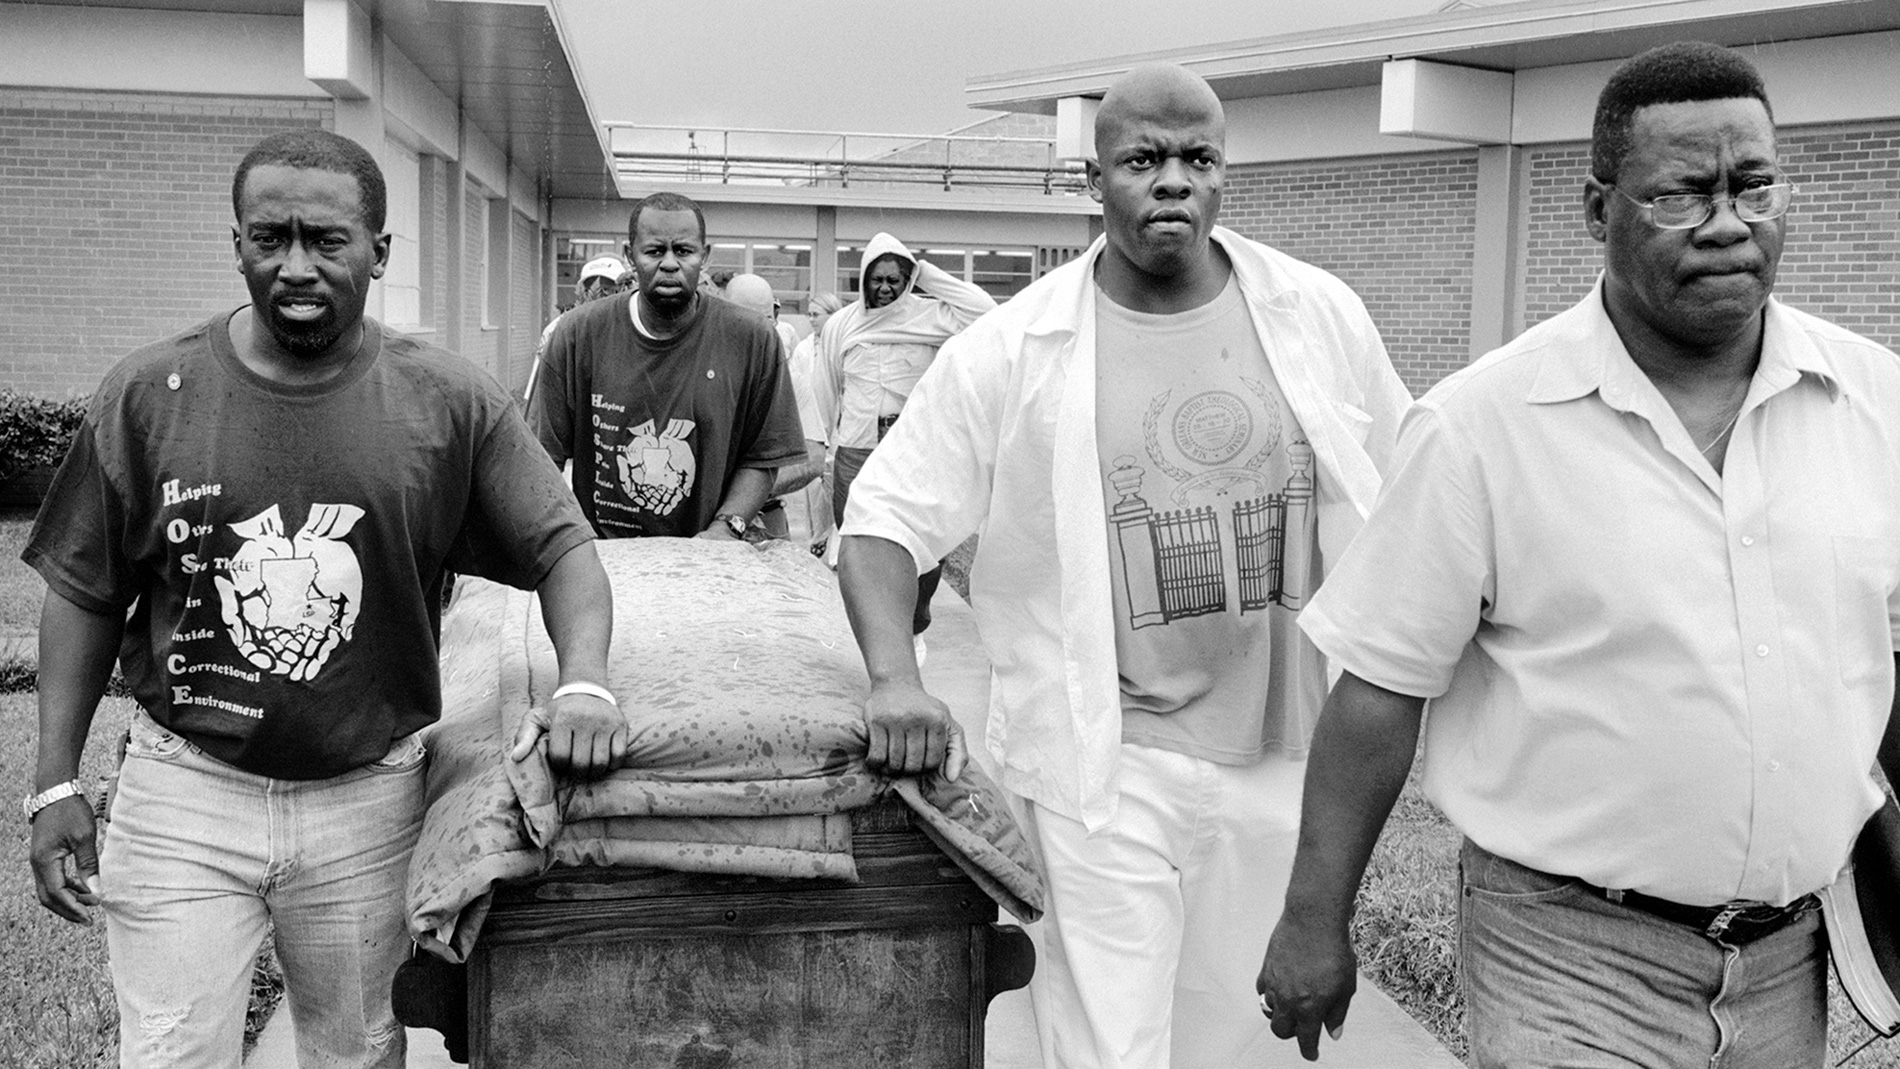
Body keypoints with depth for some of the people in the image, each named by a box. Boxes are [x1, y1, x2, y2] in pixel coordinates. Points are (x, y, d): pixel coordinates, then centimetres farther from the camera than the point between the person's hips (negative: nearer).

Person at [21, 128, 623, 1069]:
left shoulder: (451, 403, -5)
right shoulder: (149, 393, -4)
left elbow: (562, 547, 0)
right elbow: (85, 596, 3)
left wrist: (582, 684, -18)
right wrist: (56, 784, 0)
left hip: (370, 801, 1)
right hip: (183, 793, 0)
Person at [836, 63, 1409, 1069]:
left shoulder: (1320, 315, 0)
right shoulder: (1010, 351, -8)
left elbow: (1399, 491, 11)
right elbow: (885, 516, -5)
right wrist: (893, 676, -20)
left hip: (1287, 753, 4)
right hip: (1112, 759, -3)